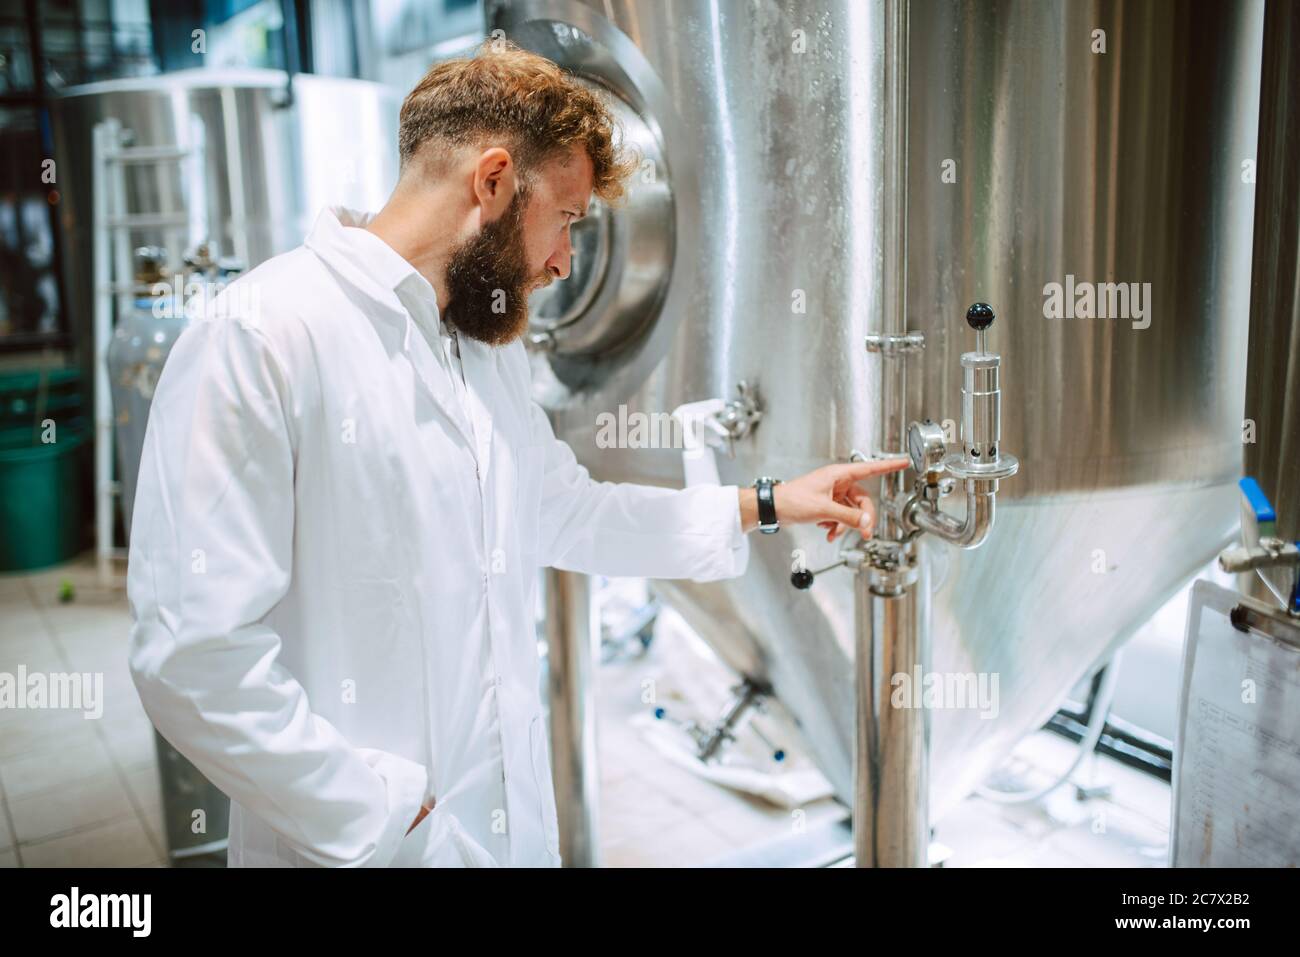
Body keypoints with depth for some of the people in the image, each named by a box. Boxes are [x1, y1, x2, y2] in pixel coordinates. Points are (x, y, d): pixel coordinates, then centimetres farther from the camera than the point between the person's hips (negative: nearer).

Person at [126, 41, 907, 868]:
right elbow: (195, 652, -22)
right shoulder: (260, 334, -18)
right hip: (362, 840, -7)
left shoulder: (494, 348, 8)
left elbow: (565, 512, 19)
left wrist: (763, 506, 17)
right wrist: (388, 823, -18)